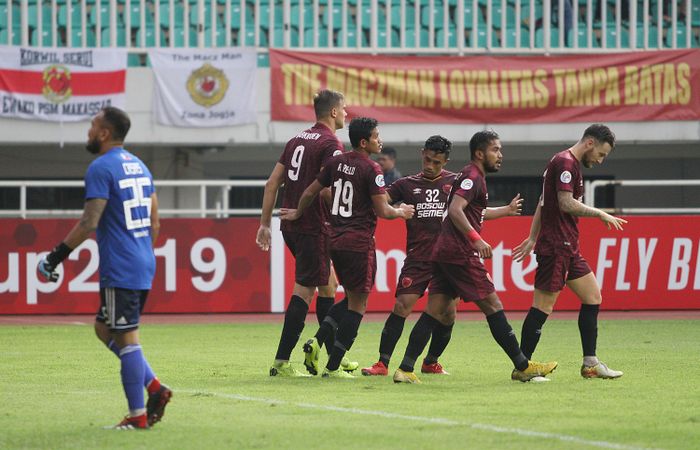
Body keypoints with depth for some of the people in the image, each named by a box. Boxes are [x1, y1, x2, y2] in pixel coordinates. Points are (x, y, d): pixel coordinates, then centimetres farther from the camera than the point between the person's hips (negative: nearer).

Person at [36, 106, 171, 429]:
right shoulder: (139, 166, 15)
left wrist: (56, 256, -15)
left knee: (125, 338, -4)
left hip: (119, 269, -9)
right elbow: (154, 223, 18)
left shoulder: (101, 168, -12)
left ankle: (137, 415, -2)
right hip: (144, 265, 9)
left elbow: (90, 222, -19)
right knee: (105, 329, 19)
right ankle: (154, 387, 11)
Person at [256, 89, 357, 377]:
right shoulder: (330, 144, -11)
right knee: (304, 291, -6)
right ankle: (282, 362, -8)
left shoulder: (297, 140, 15)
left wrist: (265, 224, 17)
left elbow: (272, 184, 14)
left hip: (290, 226, 9)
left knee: (328, 284, 18)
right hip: (313, 228, -9)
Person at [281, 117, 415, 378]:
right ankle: (332, 367, -3)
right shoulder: (371, 170, -12)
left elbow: (310, 192, 16)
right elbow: (382, 211, -12)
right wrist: (401, 212, 8)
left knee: (352, 298, 21)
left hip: (336, 239, 8)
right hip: (359, 243, -7)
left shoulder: (336, 163, 8)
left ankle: (317, 342, 2)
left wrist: (298, 213, 33)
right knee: (357, 305, 0)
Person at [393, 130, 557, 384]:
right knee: (493, 306, -3)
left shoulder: (473, 177, 23)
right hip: (460, 254, -10)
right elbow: (455, 210, -23)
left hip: (443, 253, 10)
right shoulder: (472, 177, -9)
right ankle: (522, 367, 1)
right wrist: (476, 239, -30)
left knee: (437, 312, 4)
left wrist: (507, 210, 52)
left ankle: (405, 369, -5)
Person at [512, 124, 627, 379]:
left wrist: (533, 239, 23)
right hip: (556, 246, -11)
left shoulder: (570, 164, 20)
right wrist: (600, 214, -11)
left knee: (593, 296, 9)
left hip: (568, 248, 11)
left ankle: (590, 363, 11)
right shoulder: (565, 163, -12)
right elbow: (566, 203, -21)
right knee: (543, 305, -8)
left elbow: (542, 204, 23)